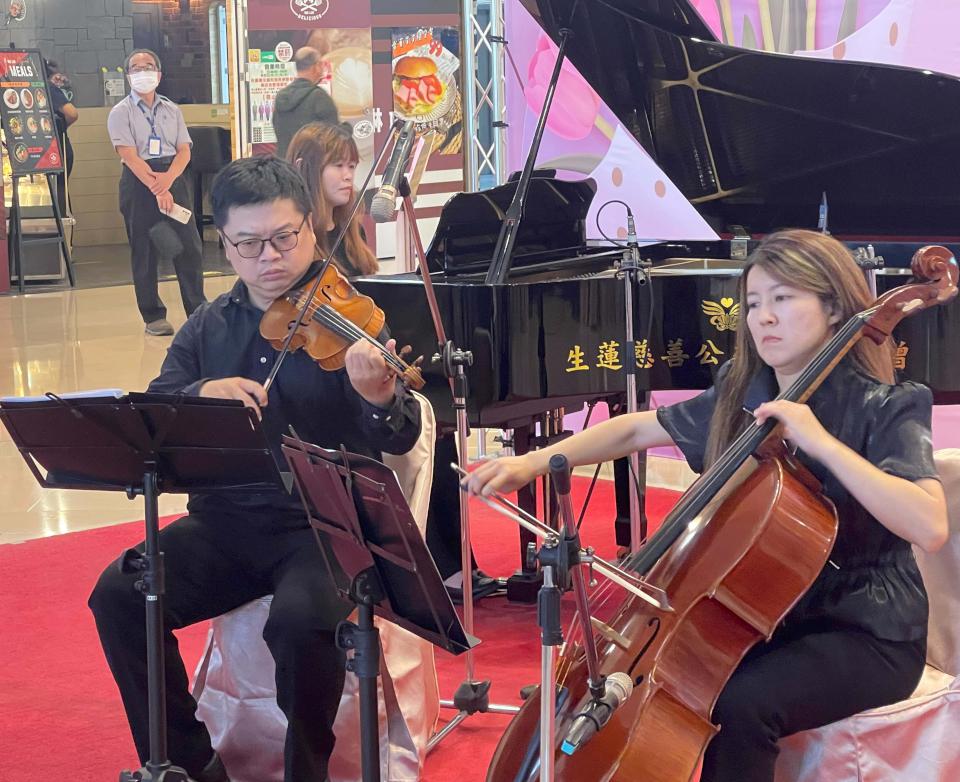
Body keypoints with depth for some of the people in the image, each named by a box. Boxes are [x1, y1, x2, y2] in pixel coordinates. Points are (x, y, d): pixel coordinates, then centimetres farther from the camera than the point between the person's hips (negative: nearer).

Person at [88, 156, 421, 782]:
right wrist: (201, 395, -17)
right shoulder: (208, 329, 11)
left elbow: (401, 439, -14)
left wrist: (380, 397, -39)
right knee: (119, 596, -17)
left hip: (325, 525, -4)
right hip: (226, 523, 5)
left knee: (302, 619, -34)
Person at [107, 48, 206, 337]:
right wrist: (157, 189, -20)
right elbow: (130, 156, -10)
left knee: (189, 246, -1)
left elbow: (184, 150, 4)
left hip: (174, 176, 3)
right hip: (138, 181, -3)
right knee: (144, 251, 1)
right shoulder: (121, 113, 0)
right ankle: (154, 316, 8)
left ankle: (198, 311, 8)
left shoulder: (172, 110, 12)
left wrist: (168, 179, -16)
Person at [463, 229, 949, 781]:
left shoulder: (886, 409, -15)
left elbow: (931, 527, -31)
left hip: (867, 636, -6)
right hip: (767, 618, 6)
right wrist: (532, 462, 3)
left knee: (738, 707, -30)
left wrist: (823, 444, -33)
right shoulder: (740, 397, 5)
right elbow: (637, 429, 15)